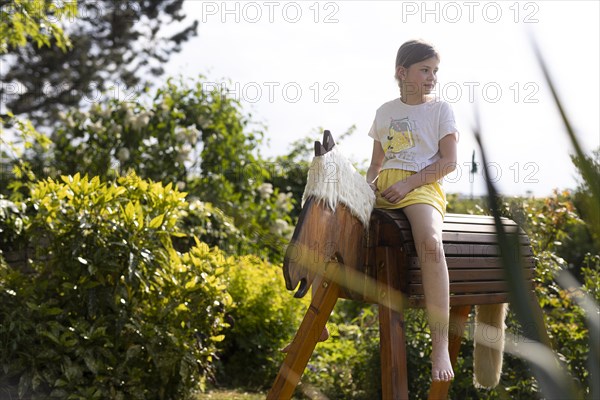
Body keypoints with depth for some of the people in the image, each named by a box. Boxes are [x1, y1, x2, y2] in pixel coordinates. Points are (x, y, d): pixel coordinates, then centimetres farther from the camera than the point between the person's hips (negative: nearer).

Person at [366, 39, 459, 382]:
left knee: (430, 241, -37)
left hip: (423, 187, -4)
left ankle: (441, 347, -36)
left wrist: (409, 183, -13)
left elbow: (449, 162, -1)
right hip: (384, 189, 5)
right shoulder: (385, 112, 19)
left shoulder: (440, 109, 8)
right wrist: (369, 184, -1)